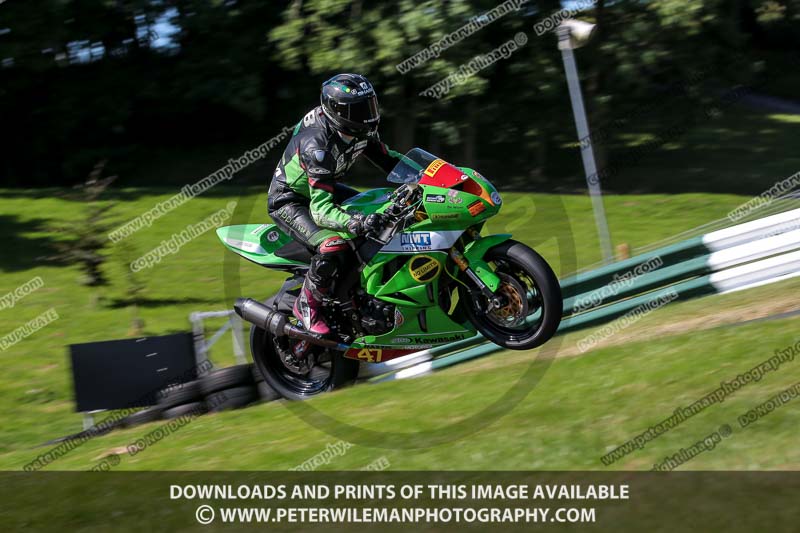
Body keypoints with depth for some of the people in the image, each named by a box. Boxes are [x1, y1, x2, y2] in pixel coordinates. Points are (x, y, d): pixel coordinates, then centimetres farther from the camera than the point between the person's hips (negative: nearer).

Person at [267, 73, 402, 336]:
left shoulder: (360, 131, -12)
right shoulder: (318, 144, -36)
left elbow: (387, 159, 5)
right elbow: (320, 209, -40)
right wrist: (355, 223, -57)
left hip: (322, 188, 9)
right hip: (288, 201, -9)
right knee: (334, 247, -33)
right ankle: (307, 305, -9)